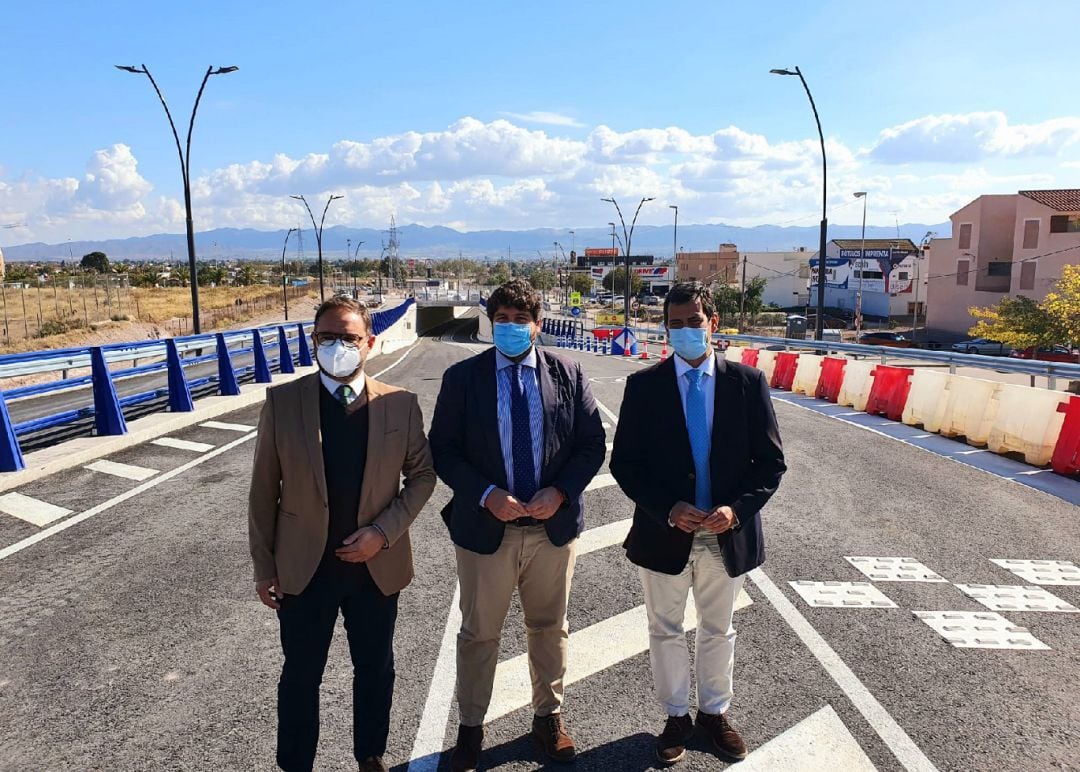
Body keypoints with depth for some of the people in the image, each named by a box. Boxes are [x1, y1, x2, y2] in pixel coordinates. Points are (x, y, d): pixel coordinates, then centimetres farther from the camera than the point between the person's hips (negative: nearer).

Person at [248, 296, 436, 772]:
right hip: (304, 568, -1)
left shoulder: (400, 404, -7)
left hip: (377, 566, 1)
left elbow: (422, 474, 1)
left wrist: (385, 531, -12)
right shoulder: (282, 402, -8)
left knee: (375, 671, 18)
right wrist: (264, 566, 0)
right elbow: (264, 490, -2)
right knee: (300, 676, 15)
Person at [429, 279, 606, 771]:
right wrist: (486, 495, -18)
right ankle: (470, 728, 33)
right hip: (486, 527, -1)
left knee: (549, 628, 18)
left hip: (553, 525, 2)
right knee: (478, 634, 13)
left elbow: (592, 445, 0)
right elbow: (443, 451, -5)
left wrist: (560, 492, -15)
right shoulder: (461, 378, -5)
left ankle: (548, 716, 39)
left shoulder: (568, 375, -2)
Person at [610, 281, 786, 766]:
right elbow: (624, 462, -7)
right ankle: (676, 716, 37)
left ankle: (715, 712, 41)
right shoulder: (643, 386, -7)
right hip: (664, 535, 0)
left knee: (718, 631, 20)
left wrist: (738, 508, -18)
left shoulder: (748, 382, -5)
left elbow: (770, 461, -3)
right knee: (665, 630, 16)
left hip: (728, 535, 1)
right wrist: (667, 509, -19)